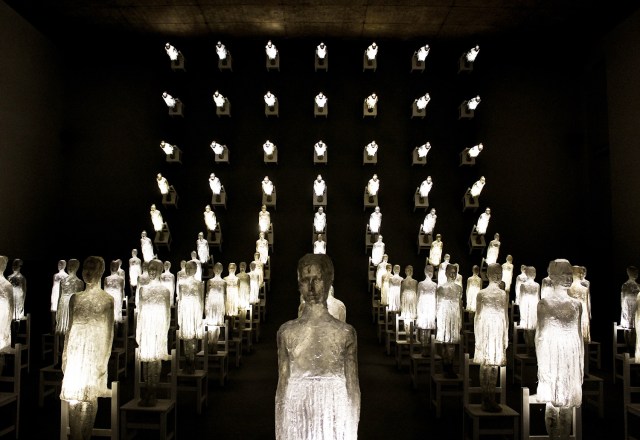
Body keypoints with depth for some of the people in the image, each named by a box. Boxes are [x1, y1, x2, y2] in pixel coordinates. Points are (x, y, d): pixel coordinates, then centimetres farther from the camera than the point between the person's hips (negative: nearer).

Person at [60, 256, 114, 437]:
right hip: (75, 352, 3)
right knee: (73, 395, 1)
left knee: (90, 395, 4)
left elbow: (109, 331, -4)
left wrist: (105, 359, -6)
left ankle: (85, 436, 15)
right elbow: (70, 328, 11)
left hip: (95, 352, -3)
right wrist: (65, 356, 9)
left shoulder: (108, 299, -4)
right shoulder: (75, 298, 8)